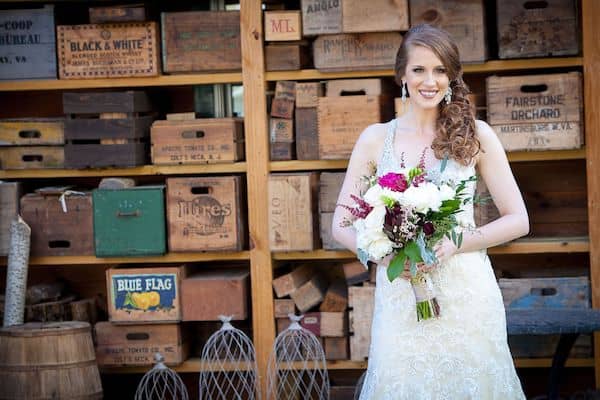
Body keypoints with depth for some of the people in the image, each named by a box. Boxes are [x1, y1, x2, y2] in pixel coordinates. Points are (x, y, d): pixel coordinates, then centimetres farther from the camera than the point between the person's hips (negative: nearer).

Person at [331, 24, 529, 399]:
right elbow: (342, 225, 6)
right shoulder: (376, 139, 4)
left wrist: (452, 245, -13)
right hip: (400, 295, 1)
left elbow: (518, 221, 2)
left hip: (467, 294, 0)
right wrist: (384, 254, -14)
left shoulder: (475, 134, 1)